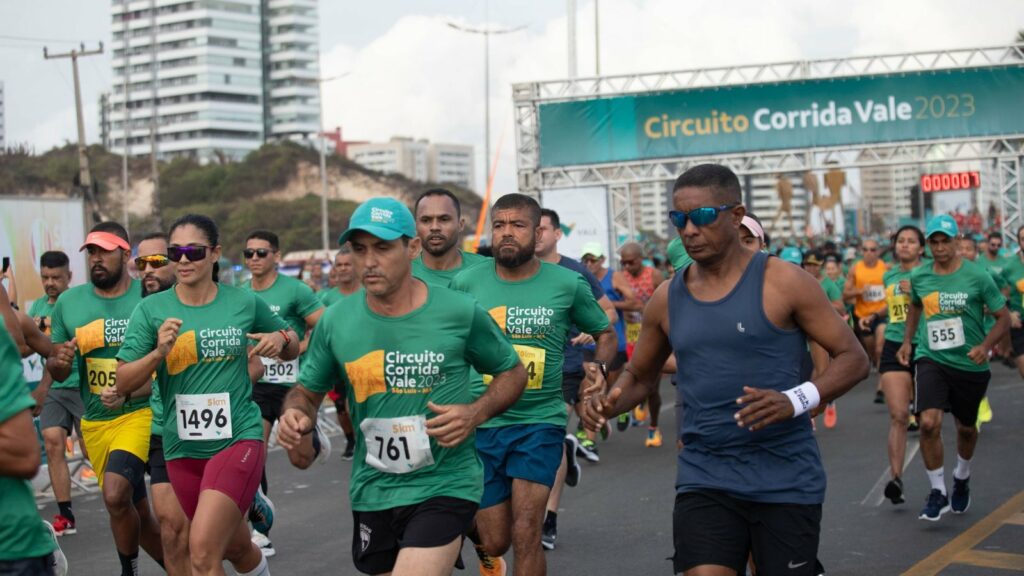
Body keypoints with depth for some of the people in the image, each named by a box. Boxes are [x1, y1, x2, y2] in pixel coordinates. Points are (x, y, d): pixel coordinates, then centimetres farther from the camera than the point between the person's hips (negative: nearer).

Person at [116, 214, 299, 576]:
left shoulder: (245, 303, -1)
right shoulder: (151, 309, -2)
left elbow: (292, 348, 14)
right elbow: (123, 382, -5)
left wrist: (280, 339, -8)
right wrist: (158, 353, -22)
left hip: (238, 438, -3)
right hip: (182, 448, 3)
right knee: (235, 547, 19)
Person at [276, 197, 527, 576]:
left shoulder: (460, 313, -9)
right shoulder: (335, 321, -2)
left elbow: (512, 373, 5)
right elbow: (306, 391, 11)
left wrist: (475, 413, -12)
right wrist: (297, 417, -12)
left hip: (444, 487, -4)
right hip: (372, 491, 4)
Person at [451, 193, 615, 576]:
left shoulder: (567, 284, -2)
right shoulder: (466, 283, -1)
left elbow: (605, 333, 13)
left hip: (541, 421, -1)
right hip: (481, 424, 1)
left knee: (525, 536, -12)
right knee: (495, 542, 8)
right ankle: (473, 526, 45)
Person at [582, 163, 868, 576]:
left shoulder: (782, 283, -7)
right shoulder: (666, 299, 6)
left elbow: (853, 358, -5)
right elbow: (639, 376, 19)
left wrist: (796, 400, -23)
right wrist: (611, 401, -5)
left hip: (786, 480, -3)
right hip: (703, 480, 3)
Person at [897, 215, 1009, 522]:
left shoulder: (977, 276, -10)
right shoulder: (918, 276, 0)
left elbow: (1003, 318, -4)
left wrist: (985, 346, -20)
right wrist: (907, 341, 10)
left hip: (970, 364, -1)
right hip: (931, 360, 1)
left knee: (966, 428, 16)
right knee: (929, 422, -19)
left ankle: (962, 478, 46)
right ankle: (938, 492, -3)